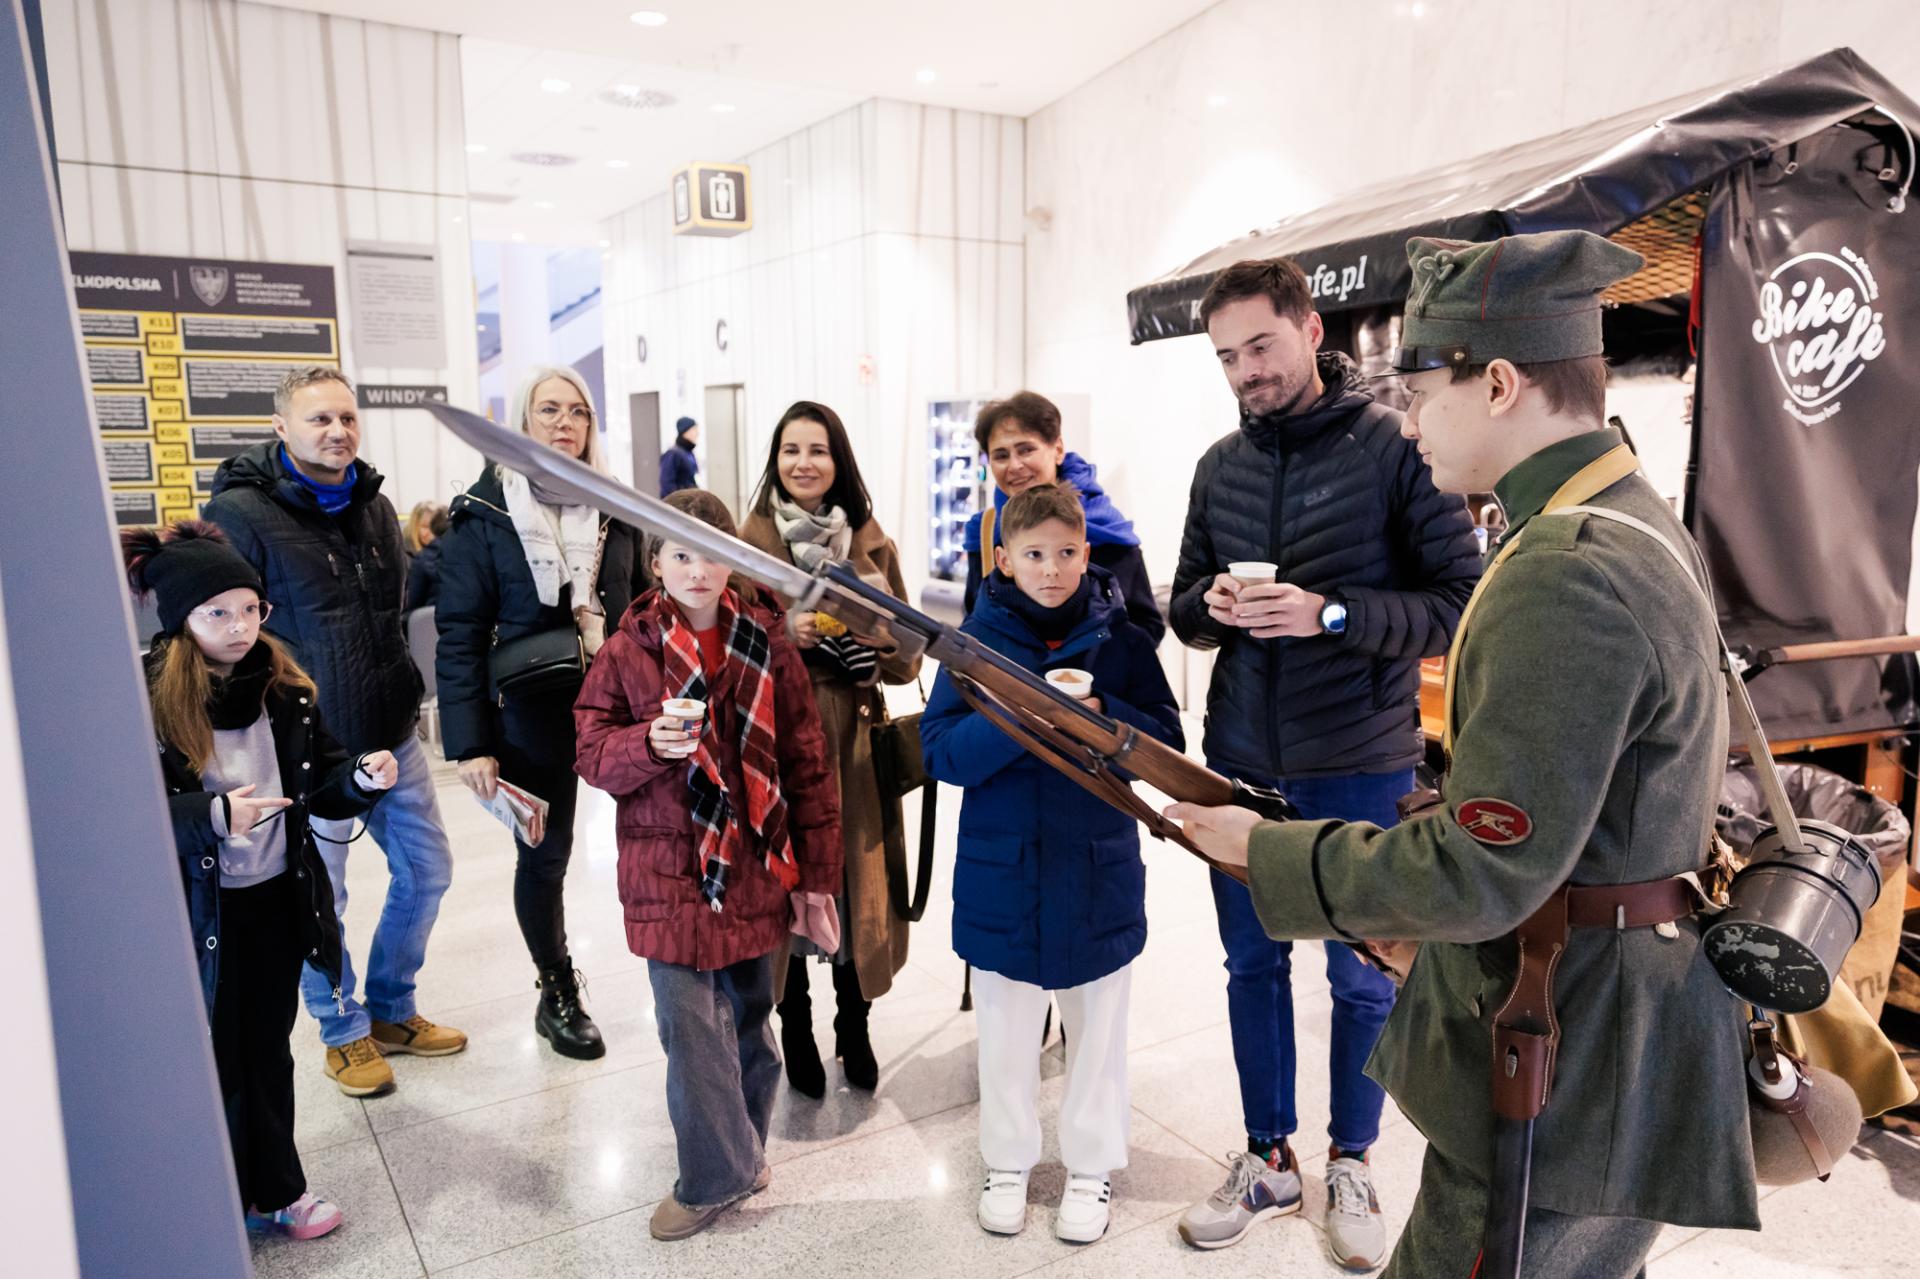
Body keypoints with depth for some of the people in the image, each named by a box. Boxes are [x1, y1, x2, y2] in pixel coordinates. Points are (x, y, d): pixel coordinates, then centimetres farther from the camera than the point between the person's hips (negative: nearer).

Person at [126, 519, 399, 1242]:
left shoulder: (283, 688, 0)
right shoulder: (145, 700, -15)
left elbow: (320, 788, 4)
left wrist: (363, 778, -16)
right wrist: (212, 817, -29)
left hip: (278, 901, 4)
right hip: (199, 914, -4)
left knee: (269, 1052, 18)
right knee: (216, 1063, 10)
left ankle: (274, 1189, 37)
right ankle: (230, 1203, 31)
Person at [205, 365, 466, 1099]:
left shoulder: (373, 505, 9)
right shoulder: (241, 514, -13)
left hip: (391, 734, 7)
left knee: (426, 870, 14)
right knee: (319, 900, 6)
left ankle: (391, 1010, 35)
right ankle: (344, 1034, 29)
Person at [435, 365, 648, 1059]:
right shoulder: (485, 515, -5)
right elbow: (460, 635, -6)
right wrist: (470, 743, -11)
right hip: (533, 712, -2)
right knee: (544, 856, 10)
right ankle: (556, 995, 29)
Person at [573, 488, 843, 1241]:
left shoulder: (767, 643, -2)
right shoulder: (627, 650, -3)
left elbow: (807, 762, 1)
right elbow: (592, 752, 0)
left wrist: (816, 873, 1)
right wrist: (649, 742, -23)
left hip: (756, 868, 1)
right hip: (668, 870, -1)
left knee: (749, 1016, 14)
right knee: (688, 1024, -2)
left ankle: (740, 1151, 36)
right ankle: (716, 1175, 18)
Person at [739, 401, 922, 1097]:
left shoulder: (873, 544, 7)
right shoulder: (748, 544, 1)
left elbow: (905, 663, 5)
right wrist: (779, 633, -16)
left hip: (852, 738, 2)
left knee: (855, 878, 3)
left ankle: (854, 1025, 25)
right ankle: (795, 1028, 24)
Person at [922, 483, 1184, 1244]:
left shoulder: (1120, 639, -5)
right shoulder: (976, 640, -6)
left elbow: (1168, 743, -5)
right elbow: (942, 752, -12)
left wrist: (1099, 712, -22)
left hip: (1098, 874, 0)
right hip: (1001, 874, 0)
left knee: (1097, 1029, 16)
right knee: (1005, 1032, 16)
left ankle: (1091, 1168, 36)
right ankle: (1007, 1163, 38)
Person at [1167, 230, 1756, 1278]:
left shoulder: (1564, 576, -26)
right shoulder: (1636, 524, 8)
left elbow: (1478, 877, -27)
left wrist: (1266, 850, -14)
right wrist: (1422, 918, 12)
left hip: (1563, 1089, -10)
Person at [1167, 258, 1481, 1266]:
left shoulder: (1396, 445, -9)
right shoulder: (1220, 466, 6)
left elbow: (1463, 601, -12)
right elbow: (1184, 610, 12)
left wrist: (1331, 613, -24)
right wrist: (1210, 605, -11)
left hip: (1360, 766, -4)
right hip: (1241, 760, 4)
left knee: (1362, 977, 12)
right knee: (1253, 965, 15)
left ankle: (1351, 1165, 34)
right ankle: (1269, 1158, 34)